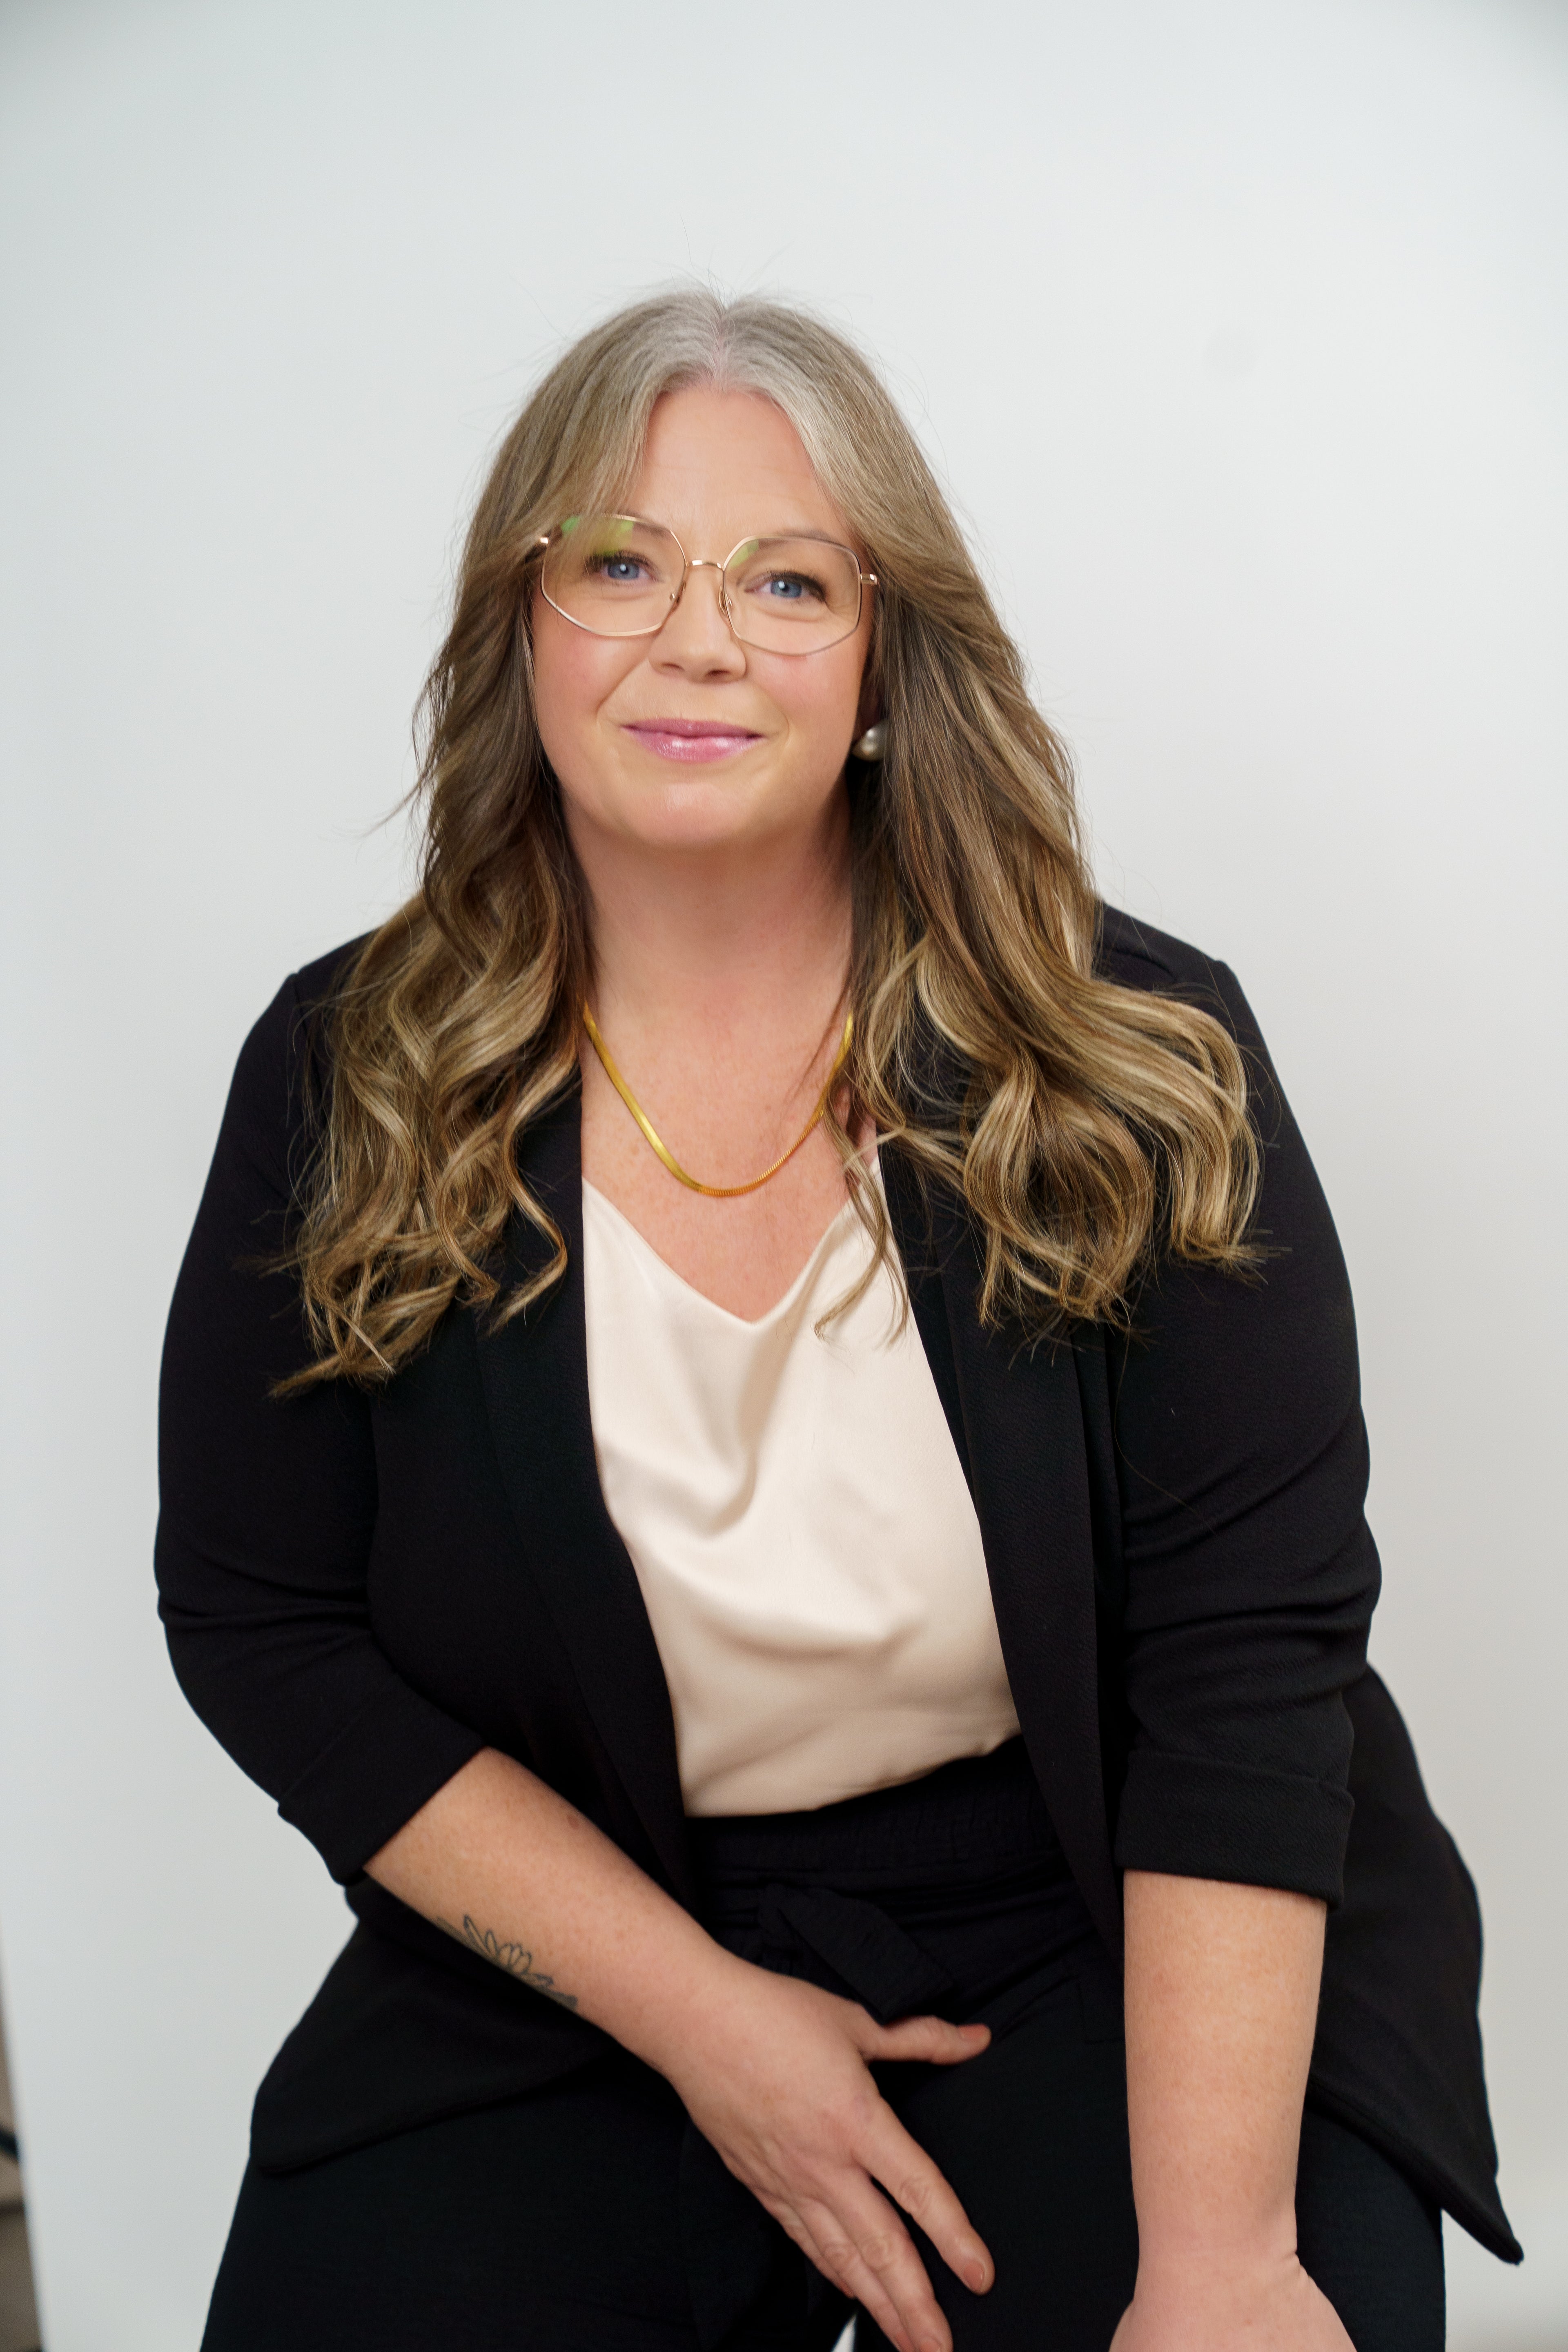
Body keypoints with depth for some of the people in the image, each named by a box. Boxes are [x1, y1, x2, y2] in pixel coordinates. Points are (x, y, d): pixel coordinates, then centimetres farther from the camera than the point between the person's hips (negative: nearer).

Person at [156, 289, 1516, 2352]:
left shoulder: (1135, 1061, -9)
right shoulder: (344, 1084, -5)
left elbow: (1245, 1649, -13)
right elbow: (262, 1625, -3)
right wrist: (698, 2014, -10)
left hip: (1105, 1945, 0)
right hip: (572, 1965, 1)